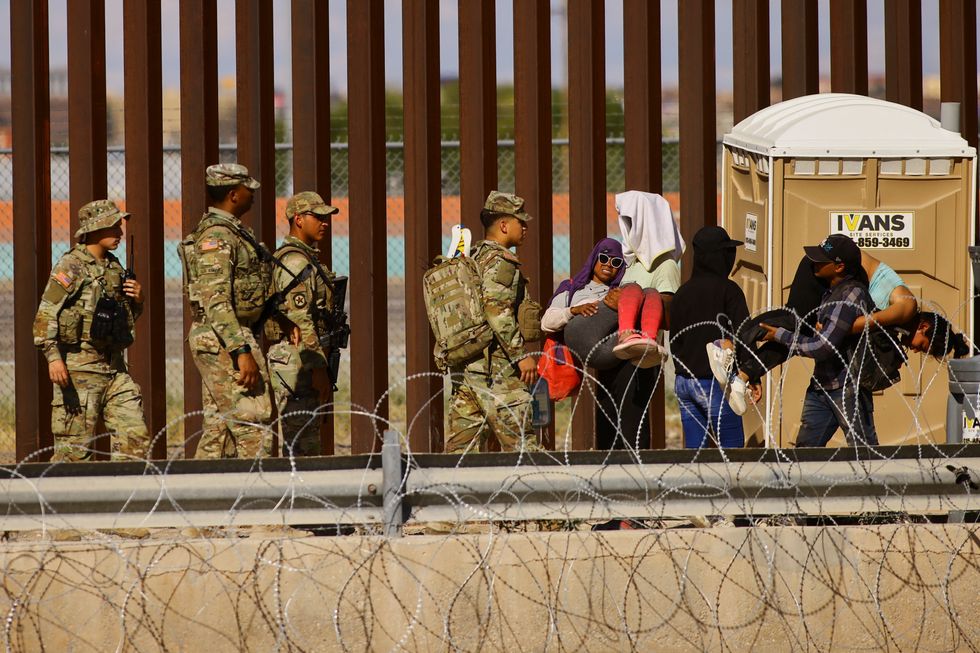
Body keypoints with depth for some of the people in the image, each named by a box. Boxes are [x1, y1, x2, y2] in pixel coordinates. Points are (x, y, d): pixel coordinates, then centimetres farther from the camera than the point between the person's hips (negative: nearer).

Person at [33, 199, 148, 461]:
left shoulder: (114, 268, 16)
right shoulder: (70, 266, -7)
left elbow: (128, 318, 27)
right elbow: (46, 315, -15)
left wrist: (137, 299, 5)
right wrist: (53, 357, -26)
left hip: (115, 369, 7)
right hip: (79, 368, -7)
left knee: (135, 435, 1)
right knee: (75, 445, -4)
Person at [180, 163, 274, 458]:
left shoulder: (231, 232, 17)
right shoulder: (217, 236, -16)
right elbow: (216, 301, -23)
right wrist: (242, 352, -28)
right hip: (224, 338, -10)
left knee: (220, 428, 10)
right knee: (253, 426, -11)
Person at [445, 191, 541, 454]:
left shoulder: (471, 259, 19)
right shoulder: (499, 260, -10)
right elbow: (497, 310, -21)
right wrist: (521, 355, -21)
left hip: (462, 368, 9)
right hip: (496, 366, -9)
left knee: (461, 444, 7)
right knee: (521, 442, -7)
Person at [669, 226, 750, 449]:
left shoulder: (682, 292, 12)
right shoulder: (727, 290, -7)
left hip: (683, 381, 7)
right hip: (715, 381, -7)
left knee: (694, 448, 7)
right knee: (732, 448, -4)